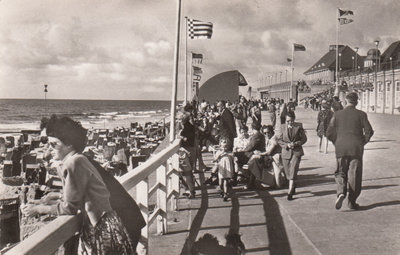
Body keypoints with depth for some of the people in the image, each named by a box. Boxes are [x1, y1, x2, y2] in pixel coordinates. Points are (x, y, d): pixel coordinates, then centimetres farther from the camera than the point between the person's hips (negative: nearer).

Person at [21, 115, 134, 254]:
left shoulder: (74, 162, -17)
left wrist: (38, 209, -3)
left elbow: (69, 207, -14)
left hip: (103, 229, -9)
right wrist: (39, 204, 12)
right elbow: (68, 200, 18)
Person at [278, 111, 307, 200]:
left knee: (293, 172, -13)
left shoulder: (299, 126, -1)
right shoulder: (283, 127, 4)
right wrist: (287, 145, -13)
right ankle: (293, 187, 36)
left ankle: (290, 192, -14)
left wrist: (296, 143, -14)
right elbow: (279, 140, 6)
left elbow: (304, 138, 3)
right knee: (288, 172, 10)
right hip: (286, 152, 3)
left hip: (296, 152, -3)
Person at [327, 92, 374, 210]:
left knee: (341, 173, 12)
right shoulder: (361, 114, -2)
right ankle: (352, 201, 10)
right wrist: (363, 142, 11)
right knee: (354, 174, 8)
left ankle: (341, 192, -13)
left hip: (341, 148, 1)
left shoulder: (337, 114, 1)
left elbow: (329, 133, 0)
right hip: (356, 148, -1)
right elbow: (369, 131, -5)